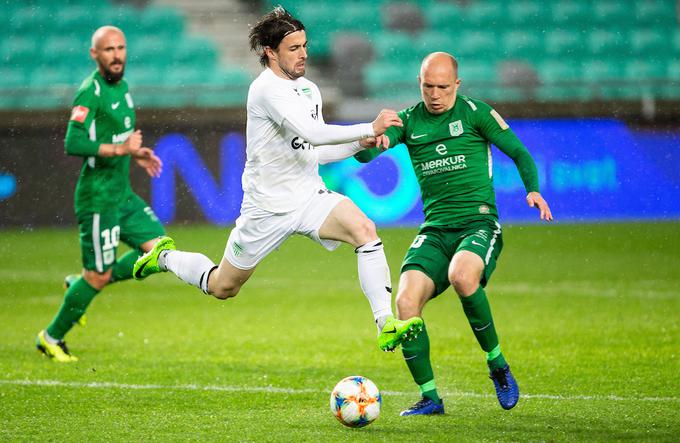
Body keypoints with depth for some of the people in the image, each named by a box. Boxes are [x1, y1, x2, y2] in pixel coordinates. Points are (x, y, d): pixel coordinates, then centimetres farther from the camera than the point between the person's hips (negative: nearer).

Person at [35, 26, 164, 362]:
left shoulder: (121, 86, 11)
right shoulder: (91, 91, -16)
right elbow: (73, 144, -25)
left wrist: (136, 154, 11)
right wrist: (120, 148, -25)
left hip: (123, 194, 8)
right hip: (98, 196, -8)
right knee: (99, 275, -3)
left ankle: (81, 285, 16)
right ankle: (52, 338, 16)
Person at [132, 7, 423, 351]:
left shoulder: (309, 90, 9)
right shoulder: (267, 89, -18)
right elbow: (311, 133, -30)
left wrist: (360, 145, 2)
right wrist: (369, 128, -30)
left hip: (309, 197, 6)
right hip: (267, 206, -6)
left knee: (364, 229, -24)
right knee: (222, 287, 9)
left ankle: (386, 324, -29)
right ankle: (165, 256, 40)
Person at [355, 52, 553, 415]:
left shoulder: (474, 112, 1)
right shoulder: (409, 120, 10)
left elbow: (520, 153, 6)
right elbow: (363, 155, -1)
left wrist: (533, 191, -13)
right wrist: (374, 141, -25)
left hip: (478, 223, -4)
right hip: (435, 230, 4)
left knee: (462, 276, -36)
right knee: (406, 300, -20)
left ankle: (497, 364, -13)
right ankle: (429, 396, -5)